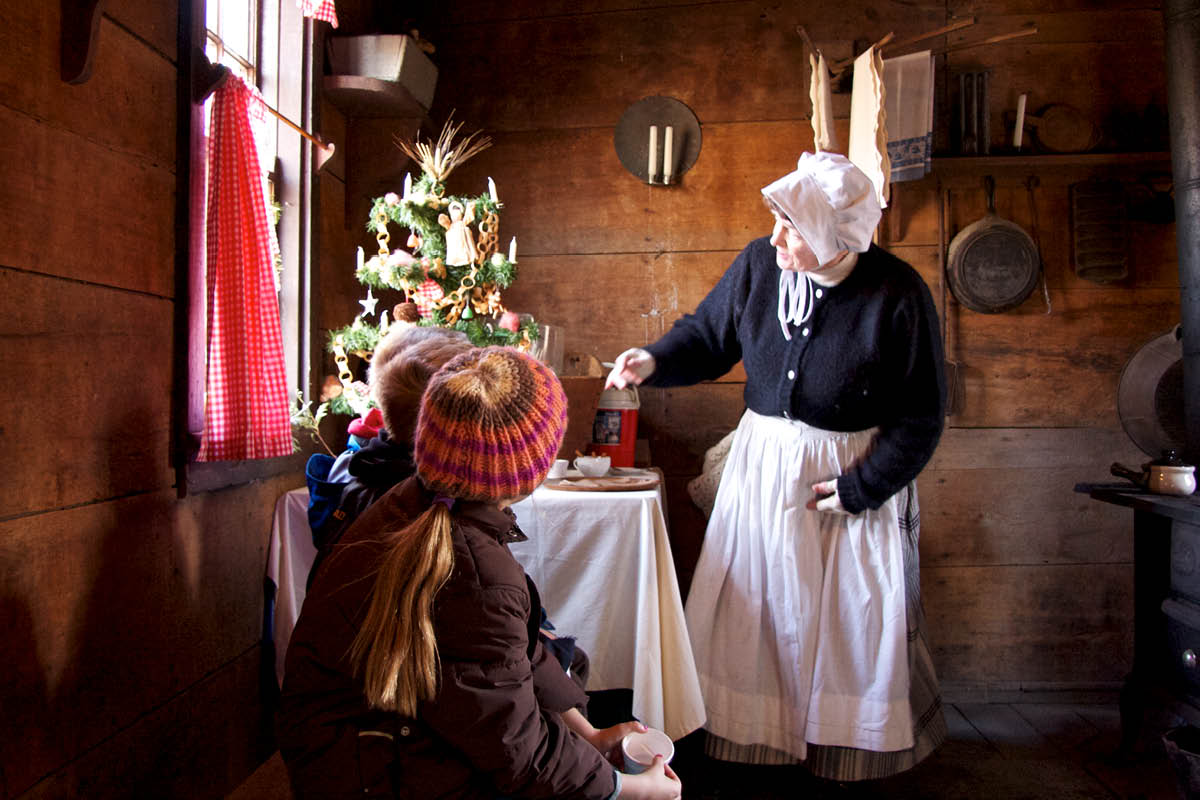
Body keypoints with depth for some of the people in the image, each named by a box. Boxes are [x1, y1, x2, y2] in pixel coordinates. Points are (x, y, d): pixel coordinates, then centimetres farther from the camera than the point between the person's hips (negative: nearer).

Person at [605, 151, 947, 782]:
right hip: (762, 463, 3)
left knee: (855, 624, 9)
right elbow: (709, 335, 6)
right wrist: (655, 361, -12)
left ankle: (856, 752, 34)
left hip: (854, 473, -3)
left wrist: (862, 487, -13)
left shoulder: (897, 293, -17)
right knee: (750, 608, 10)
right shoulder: (760, 263, -8)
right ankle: (754, 737, 32)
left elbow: (921, 415, -10)